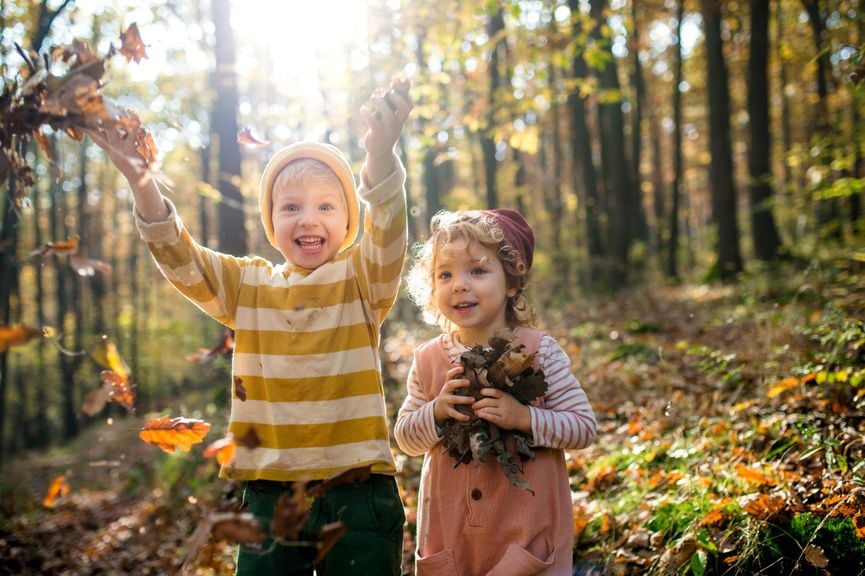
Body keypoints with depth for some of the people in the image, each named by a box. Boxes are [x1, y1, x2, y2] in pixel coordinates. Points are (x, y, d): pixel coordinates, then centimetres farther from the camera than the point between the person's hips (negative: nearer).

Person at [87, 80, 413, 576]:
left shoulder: (363, 280, -1)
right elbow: (179, 258, -1)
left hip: (359, 495, -2)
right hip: (269, 493, 3)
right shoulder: (247, 286, 9)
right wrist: (141, 182, -18)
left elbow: (388, 235, -20)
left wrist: (380, 154, -39)